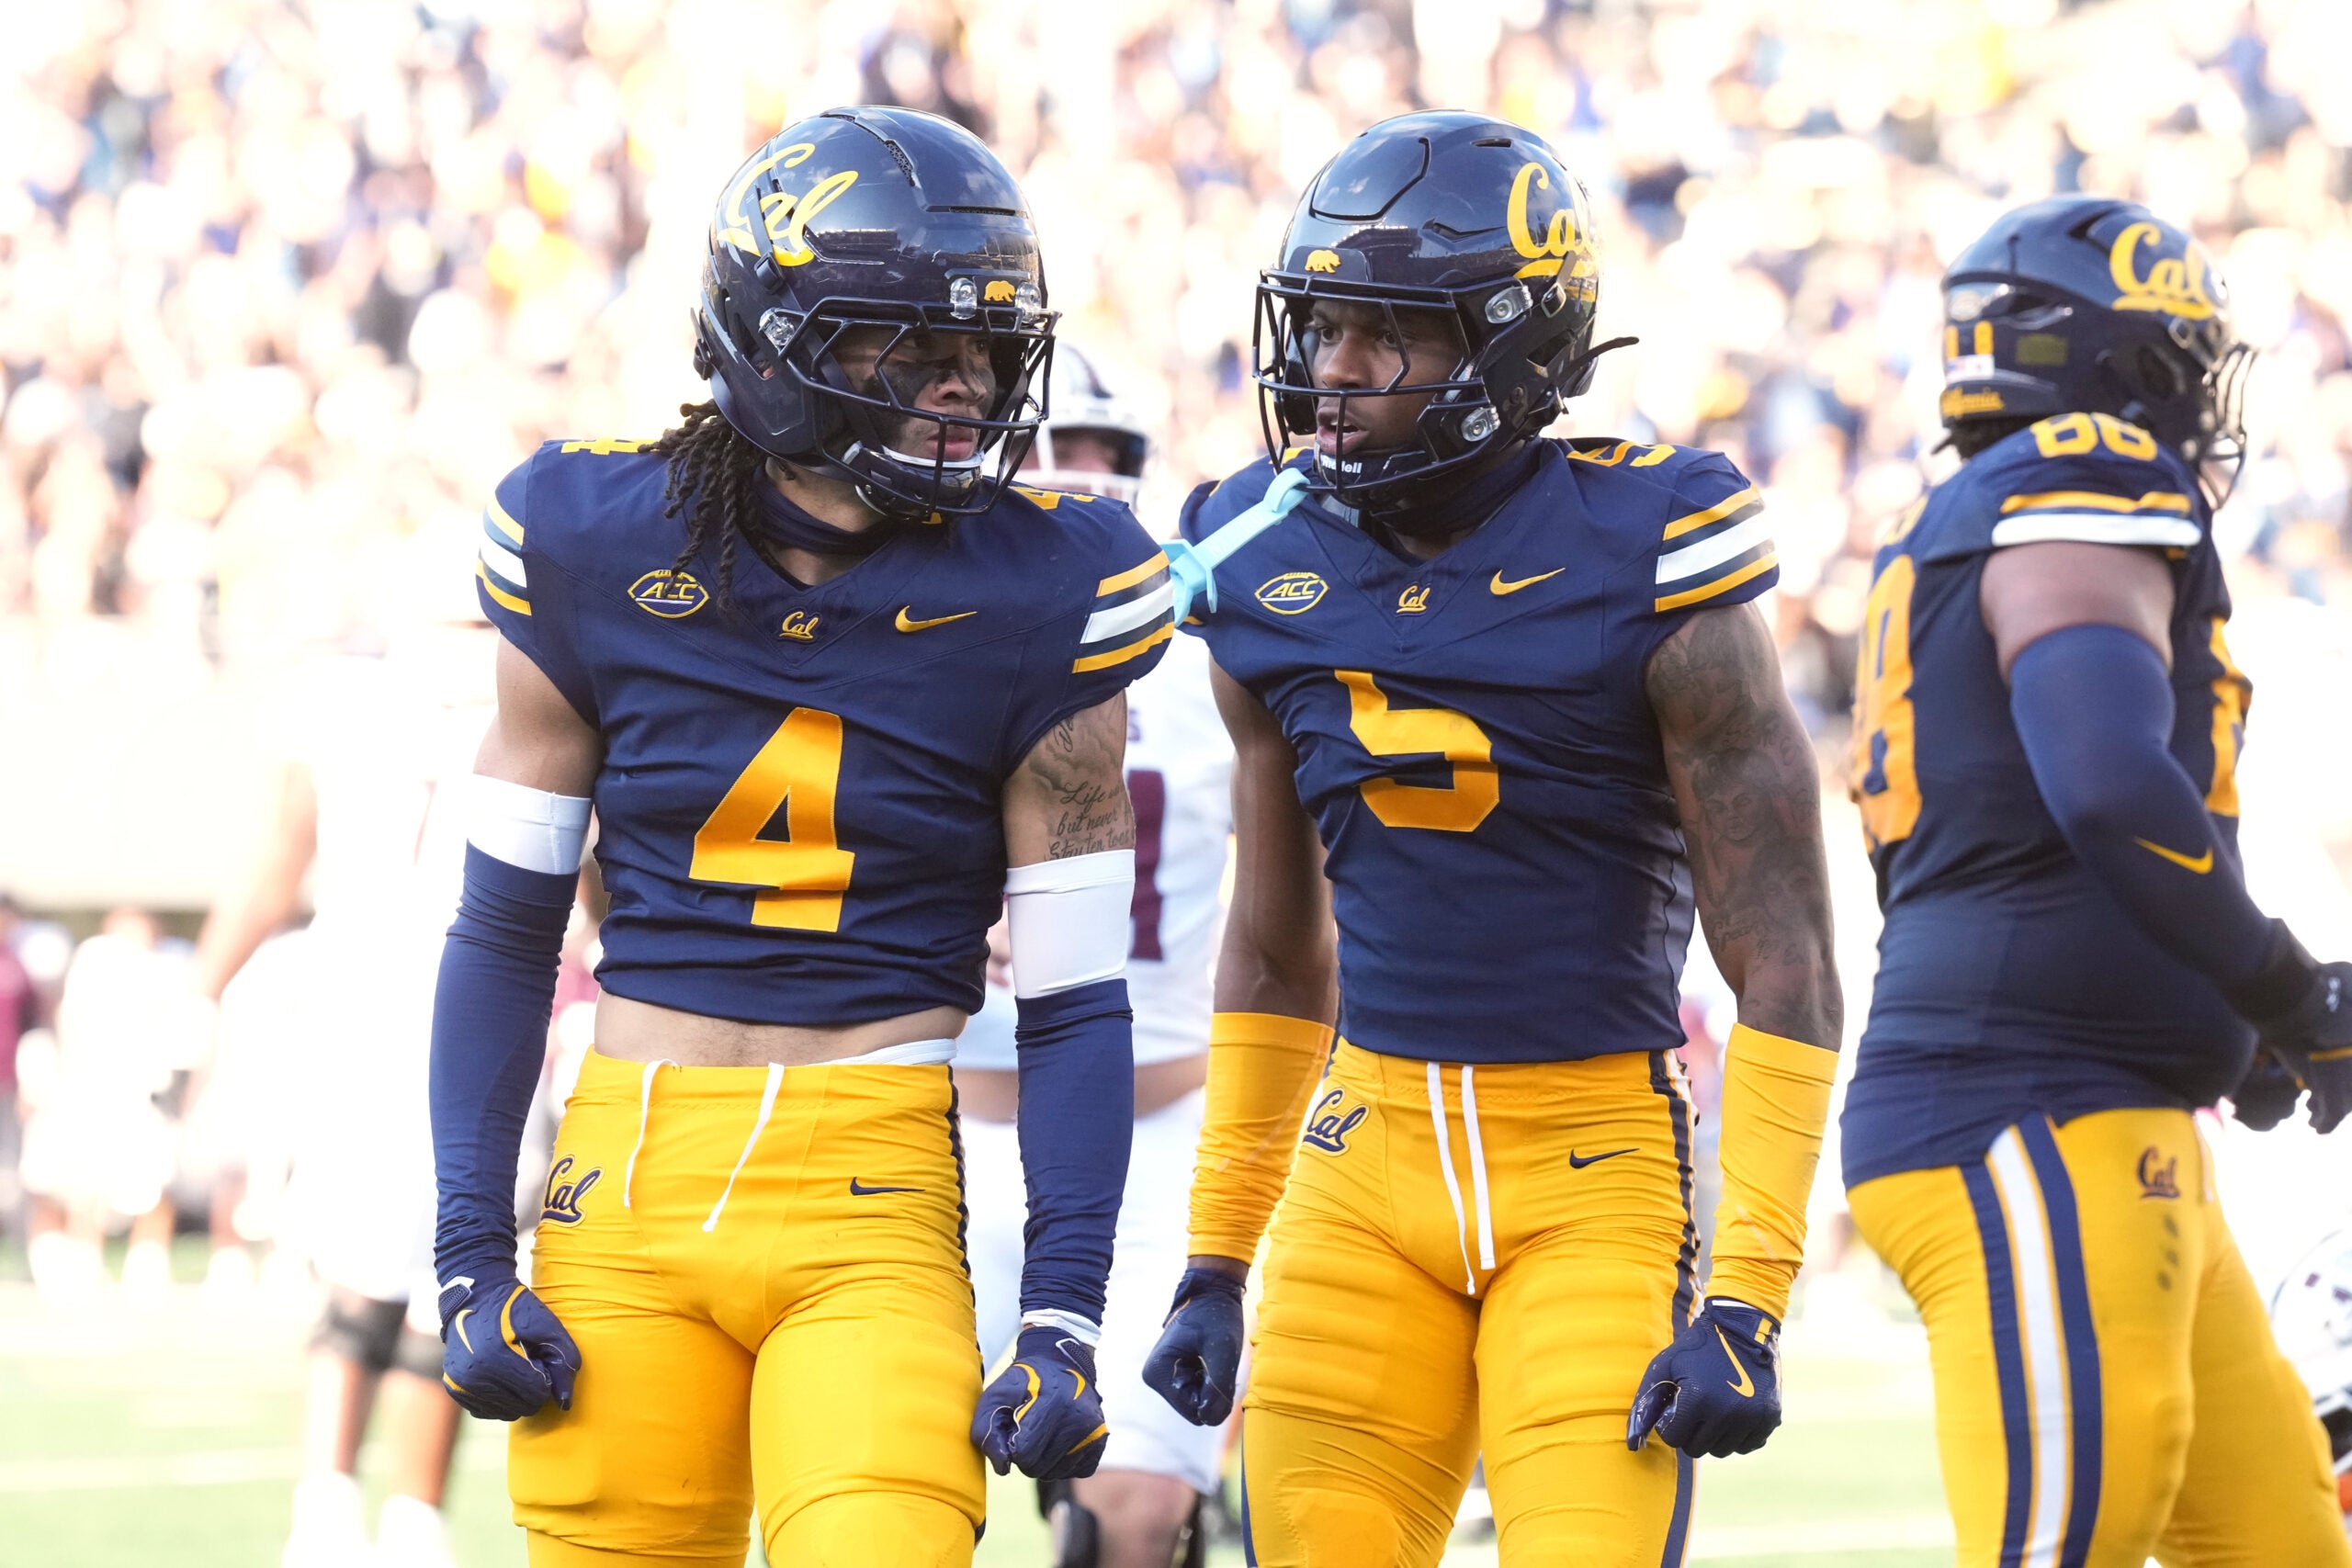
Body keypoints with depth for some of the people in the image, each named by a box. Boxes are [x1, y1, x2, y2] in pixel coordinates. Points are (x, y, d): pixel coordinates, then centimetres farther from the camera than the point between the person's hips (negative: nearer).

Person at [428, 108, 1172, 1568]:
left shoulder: (1030, 606, -3)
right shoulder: (598, 554, 1)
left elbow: (1077, 1006, 1)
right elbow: (506, 930, 8)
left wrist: (1063, 1325, -5)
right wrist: (473, 1262, 4)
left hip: (873, 1205, -2)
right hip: (629, 1183, 2)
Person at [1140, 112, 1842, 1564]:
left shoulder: (1643, 570, -11)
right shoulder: (1272, 569, 6)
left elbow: (1785, 968, -9)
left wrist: (1745, 1304, -14)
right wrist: (1216, 1259, 18)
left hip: (1596, 1166, -5)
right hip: (1365, 1160, 5)